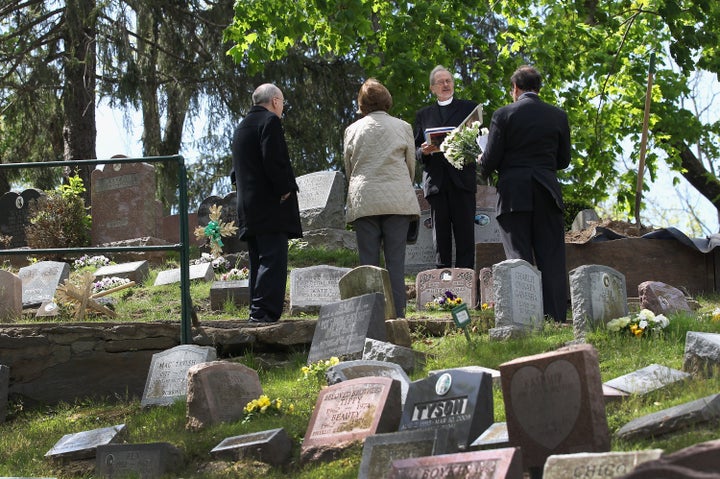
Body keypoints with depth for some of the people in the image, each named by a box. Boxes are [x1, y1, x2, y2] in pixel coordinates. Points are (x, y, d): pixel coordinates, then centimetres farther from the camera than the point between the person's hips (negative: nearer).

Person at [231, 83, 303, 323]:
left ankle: (257, 312, 11)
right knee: (273, 259, -11)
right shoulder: (270, 121, -8)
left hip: (248, 208, 9)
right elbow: (274, 160, -20)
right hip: (270, 205, -9)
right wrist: (286, 189, -10)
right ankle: (264, 312, -18)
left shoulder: (241, 126, 20)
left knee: (258, 261, 11)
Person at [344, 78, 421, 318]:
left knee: (368, 261, 1)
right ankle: (397, 314, -4)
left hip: (363, 201, 0)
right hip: (397, 199, 0)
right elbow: (411, 166, 13)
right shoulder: (402, 127, 5)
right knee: (395, 260, 0)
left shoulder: (352, 130, 6)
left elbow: (348, 168, 14)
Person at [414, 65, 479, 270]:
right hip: (436, 181, 2)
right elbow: (416, 150, 17)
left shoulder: (469, 108, 13)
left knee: (464, 231, -7)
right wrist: (424, 151, -6)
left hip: (462, 178, -2)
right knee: (440, 234, 0)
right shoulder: (423, 115, 19)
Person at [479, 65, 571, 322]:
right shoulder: (558, 116, 6)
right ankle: (556, 317, 2)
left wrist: (482, 167, 17)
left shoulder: (504, 115, -5)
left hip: (514, 193, -2)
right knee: (551, 259, 5)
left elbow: (490, 159, -6)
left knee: (519, 258, 0)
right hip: (547, 194, 3)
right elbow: (564, 159, 12)